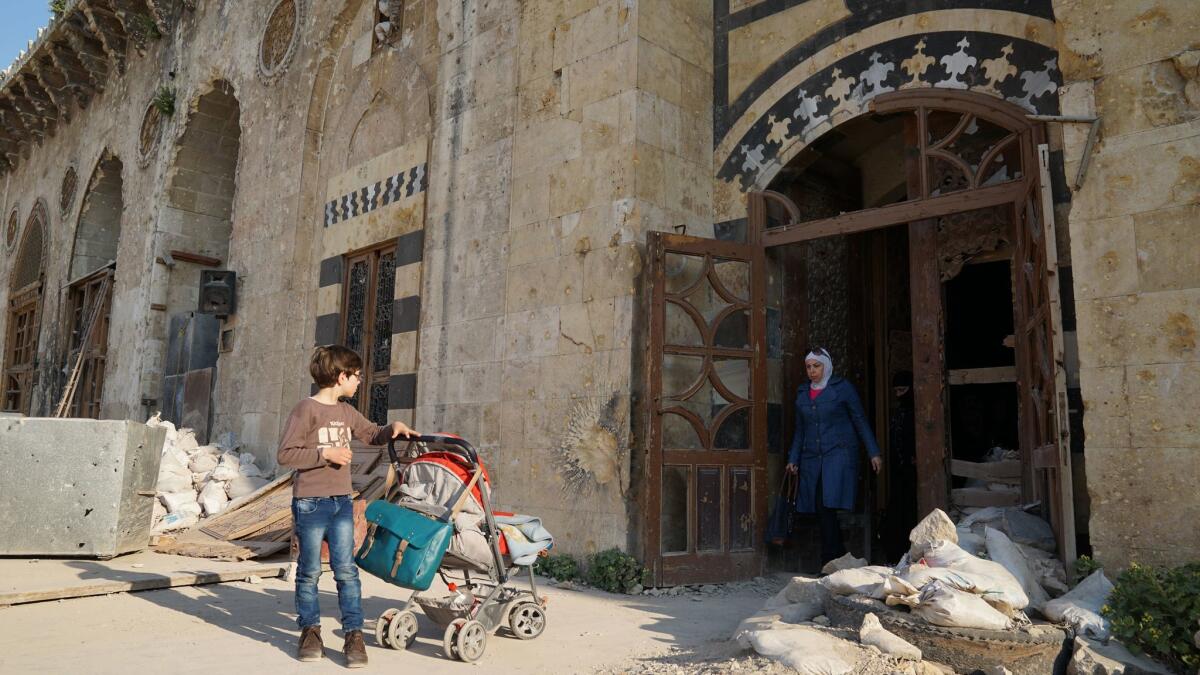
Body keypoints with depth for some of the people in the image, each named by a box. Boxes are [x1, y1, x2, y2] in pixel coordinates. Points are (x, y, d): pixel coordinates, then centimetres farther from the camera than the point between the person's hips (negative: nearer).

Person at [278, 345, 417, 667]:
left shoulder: (347, 412, 12)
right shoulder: (306, 409, -10)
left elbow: (372, 435, 25)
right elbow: (285, 454, -14)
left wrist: (393, 428, 6)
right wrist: (325, 453, -18)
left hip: (342, 502, 6)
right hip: (311, 503, -5)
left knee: (346, 569, 2)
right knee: (310, 571, 7)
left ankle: (354, 634, 6)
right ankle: (310, 629, 23)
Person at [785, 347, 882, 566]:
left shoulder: (842, 388, 3)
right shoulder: (802, 393, 16)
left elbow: (860, 422, 3)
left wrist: (874, 452, -2)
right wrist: (793, 459, 14)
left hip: (839, 453, -5)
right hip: (812, 457, 5)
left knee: (826, 506, -16)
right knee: (820, 509, -1)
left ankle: (829, 562, -10)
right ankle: (841, 557, 12)